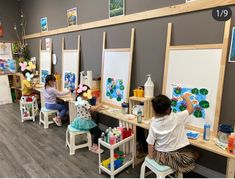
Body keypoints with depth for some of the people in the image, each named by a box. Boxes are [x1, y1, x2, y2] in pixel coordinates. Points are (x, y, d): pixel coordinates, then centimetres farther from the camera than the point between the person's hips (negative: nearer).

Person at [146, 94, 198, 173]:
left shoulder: (154, 123, -15)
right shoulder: (176, 118, -21)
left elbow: (150, 142, -10)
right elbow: (190, 109, -4)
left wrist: (150, 155, 7)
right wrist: (186, 98, 12)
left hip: (160, 156, 3)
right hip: (176, 156, -2)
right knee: (195, 154, 24)